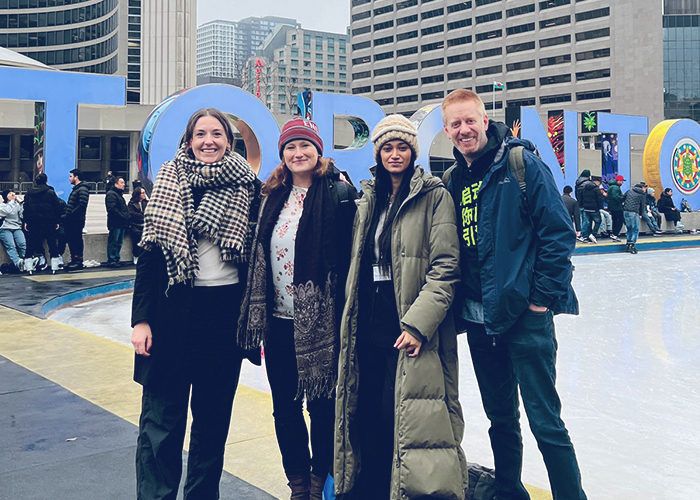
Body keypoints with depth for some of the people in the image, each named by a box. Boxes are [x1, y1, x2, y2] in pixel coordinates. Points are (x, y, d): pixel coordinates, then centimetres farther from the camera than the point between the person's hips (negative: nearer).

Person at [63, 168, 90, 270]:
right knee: (71, 240, 12)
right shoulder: (76, 189, 21)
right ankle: (74, 260, 18)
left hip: (77, 221, -10)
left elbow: (81, 206, -21)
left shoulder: (82, 189, -11)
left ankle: (78, 261, -3)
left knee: (77, 241, -6)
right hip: (71, 221, 10)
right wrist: (66, 215, 9)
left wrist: (69, 215, -20)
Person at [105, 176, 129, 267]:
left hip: (121, 224, 10)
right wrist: (123, 217, -19)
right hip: (115, 224, -10)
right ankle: (111, 260, -4)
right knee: (113, 242, -7)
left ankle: (117, 259, 18)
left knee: (119, 243, 12)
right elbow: (112, 209, -19)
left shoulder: (119, 194, 24)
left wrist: (126, 220, 14)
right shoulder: (111, 194, -8)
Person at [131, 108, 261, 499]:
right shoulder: (169, 183, 3)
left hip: (227, 312, 1)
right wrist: (141, 319, -6)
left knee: (214, 416, 12)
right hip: (174, 310, -1)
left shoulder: (247, 187, 4)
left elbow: (256, 253, 6)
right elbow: (149, 252, 1)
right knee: (162, 419, 0)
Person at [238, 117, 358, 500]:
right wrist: (257, 314, 13)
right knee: (284, 405, 11)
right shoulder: (274, 196, 12)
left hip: (318, 321, -5)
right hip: (279, 320, 6)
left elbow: (348, 256, -11)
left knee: (321, 403, 7)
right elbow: (259, 256, 16)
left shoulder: (339, 193, -6)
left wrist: (343, 315, -15)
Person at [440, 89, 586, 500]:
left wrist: (544, 296, -12)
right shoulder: (453, 180, 10)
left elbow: (558, 231, -10)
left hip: (525, 313, -6)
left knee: (544, 420, -2)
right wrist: (458, 302, 8)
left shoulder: (520, 162, -6)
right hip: (478, 318, 6)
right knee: (500, 416, 17)